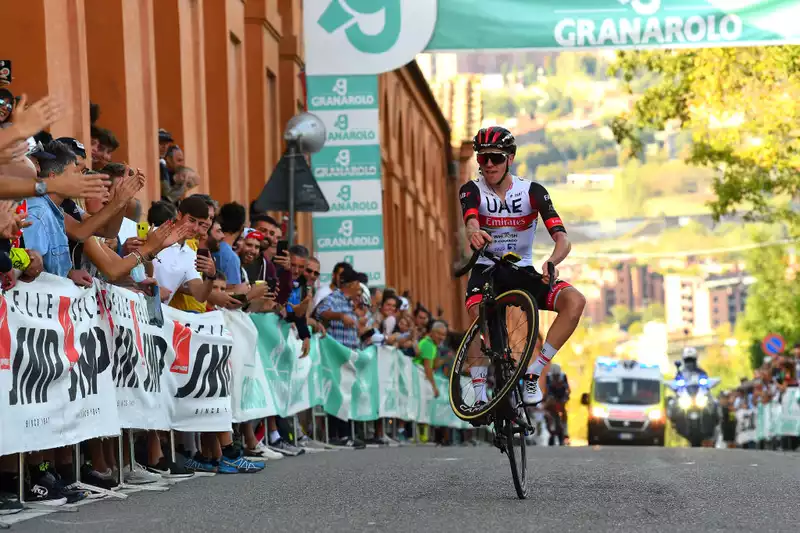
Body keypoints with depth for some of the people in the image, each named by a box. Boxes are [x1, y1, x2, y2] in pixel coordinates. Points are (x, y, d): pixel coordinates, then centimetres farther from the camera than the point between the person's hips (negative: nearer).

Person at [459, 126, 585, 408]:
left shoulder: (532, 191, -7)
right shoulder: (473, 190, -7)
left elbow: (562, 239, -18)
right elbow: (471, 221, -32)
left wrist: (551, 262, -42)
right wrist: (474, 233, -58)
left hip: (522, 272, 2)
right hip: (486, 270, -2)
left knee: (575, 301, -23)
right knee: (477, 315, -34)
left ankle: (532, 374, -17)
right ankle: (479, 395, -26)